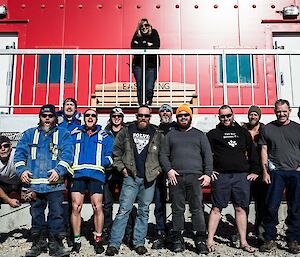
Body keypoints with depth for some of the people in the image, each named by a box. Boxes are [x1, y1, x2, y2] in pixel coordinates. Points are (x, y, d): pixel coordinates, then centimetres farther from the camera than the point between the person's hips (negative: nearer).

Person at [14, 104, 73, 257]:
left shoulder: (63, 134, 9)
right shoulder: (30, 134, 18)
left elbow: (67, 154, -4)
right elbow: (20, 152, 9)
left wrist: (58, 170, -18)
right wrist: (22, 170, -7)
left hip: (54, 183, -3)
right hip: (33, 183, 3)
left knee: (56, 213, -4)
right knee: (36, 214, 11)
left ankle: (55, 244, 7)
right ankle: (39, 243, 24)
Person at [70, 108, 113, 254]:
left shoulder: (104, 136, 16)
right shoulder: (75, 135, 19)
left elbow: (109, 156, 10)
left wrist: (101, 163, -8)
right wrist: (71, 164, -3)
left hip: (96, 175, -1)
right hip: (78, 174, 1)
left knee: (97, 207, -3)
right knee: (76, 207, -2)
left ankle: (98, 239, 12)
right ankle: (76, 240, 12)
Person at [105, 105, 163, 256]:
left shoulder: (157, 135, 6)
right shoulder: (126, 132, 4)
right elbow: (116, 152, 9)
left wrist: (159, 169, 3)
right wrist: (121, 167, 0)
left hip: (149, 179, 2)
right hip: (131, 177, -1)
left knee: (144, 211, 9)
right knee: (124, 210, -3)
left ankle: (139, 242, 20)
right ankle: (114, 243, 4)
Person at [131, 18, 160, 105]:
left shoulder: (154, 33, 4)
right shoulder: (136, 35, 7)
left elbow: (156, 46, -10)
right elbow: (134, 47, -8)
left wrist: (141, 46, -9)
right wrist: (147, 45, -10)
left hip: (152, 65, -1)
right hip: (138, 65, 1)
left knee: (149, 88, -7)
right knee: (140, 87, -2)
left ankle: (148, 104, 6)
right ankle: (141, 105, 7)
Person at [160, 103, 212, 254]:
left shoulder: (199, 135, 17)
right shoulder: (170, 135, 17)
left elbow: (208, 155, 11)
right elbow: (163, 154, 11)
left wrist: (208, 174, -1)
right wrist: (168, 170, -5)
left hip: (195, 177, 0)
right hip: (176, 177, 1)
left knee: (197, 209, -3)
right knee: (177, 209, 4)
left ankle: (200, 240, 5)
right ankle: (178, 240, 12)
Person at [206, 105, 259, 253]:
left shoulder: (243, 132, 13)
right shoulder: (213, 134, 6)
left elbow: (252, 152, 14)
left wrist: (254, 171, 7)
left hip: (242, 176, 2)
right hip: (220, 176, -2)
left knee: (240, 208, 6)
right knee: (216, 208, 2)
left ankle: (243, 242, 15)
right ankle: (210, 241, 9)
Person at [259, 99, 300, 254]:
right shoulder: (268, 129, 9)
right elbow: (264, 151, 7)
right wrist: (265, 171, -1)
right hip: (276, 173, -1)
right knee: (271, 207, -4)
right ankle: (270, 240, 9)